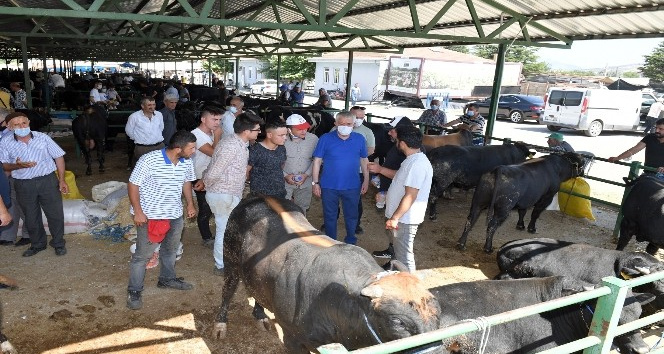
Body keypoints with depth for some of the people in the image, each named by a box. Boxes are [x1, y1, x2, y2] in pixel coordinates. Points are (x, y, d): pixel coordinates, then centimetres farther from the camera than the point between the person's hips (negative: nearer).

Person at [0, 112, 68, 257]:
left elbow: (58, 157, 1)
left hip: (48, 181, -1)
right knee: (31, 217, 13)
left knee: (55, 214, 4)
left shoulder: (43, 138, -3)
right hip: (23, 185, 1)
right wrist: (17, 165, -19)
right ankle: (37, 244, 33)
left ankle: (58, 243, 22)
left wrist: (62, 180, -3)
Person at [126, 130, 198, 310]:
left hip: (175, 215, 6)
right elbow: (133, 184, -16)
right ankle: (134, 290, 20)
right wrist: (138, 212, -18)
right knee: (142, 254, 5)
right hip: (150, 216, -6)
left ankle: (167, 279, 44)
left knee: (170, 250, 23)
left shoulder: (187, 162, -7)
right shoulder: (149, 160, -23)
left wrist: (190, 204, 9)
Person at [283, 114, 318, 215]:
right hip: (285, 184, -2)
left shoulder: (313, 139, -6)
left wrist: (306, 174, -9)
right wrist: (285, 176, -12)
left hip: (305, 184, 2)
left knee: (301, 212, 16)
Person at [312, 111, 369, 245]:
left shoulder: (359, 139, -3)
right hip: (329, 186, -1)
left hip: (352, 186, 1)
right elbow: (317, 161, -5)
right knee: (330, 216, 14)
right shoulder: (326, 138, -9)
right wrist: (316, 183, -7)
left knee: (351, 216, 16)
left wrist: (366, 180, 4)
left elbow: (364, 160, 7)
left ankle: (351, 242, 39)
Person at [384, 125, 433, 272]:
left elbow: (410, 196, -27)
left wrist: (395, 218, -24)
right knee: (399, 250, 23)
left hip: (405, 218, -10)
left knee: (404, 255, 2)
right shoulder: (414, 159, 8)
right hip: (402, 216, 10)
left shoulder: (417, 164, -25)